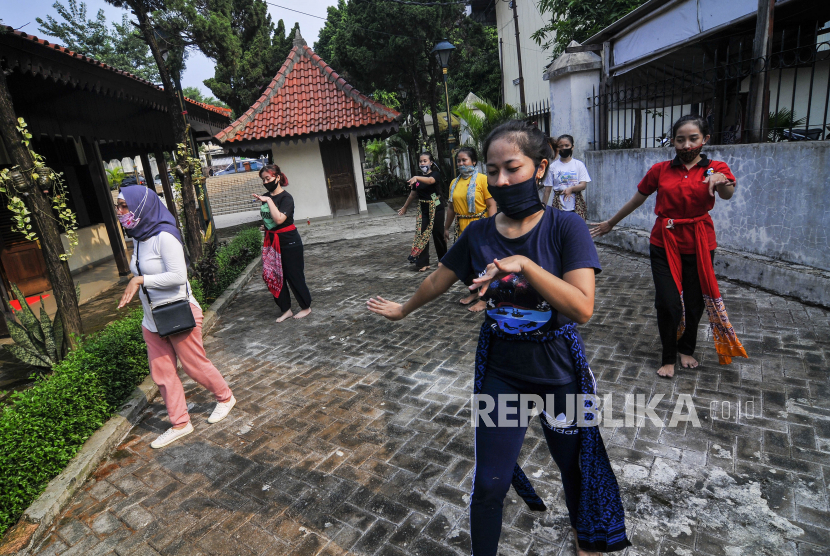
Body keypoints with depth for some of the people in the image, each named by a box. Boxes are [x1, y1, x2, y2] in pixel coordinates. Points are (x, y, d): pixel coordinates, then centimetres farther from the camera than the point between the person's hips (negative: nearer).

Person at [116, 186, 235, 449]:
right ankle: (180, 424, 26)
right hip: (153, 319, 8)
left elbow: (178, 276, -26)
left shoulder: (164, 237, -20)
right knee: (161, 374, 12)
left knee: (194, 365, 7)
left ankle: (225, 398, 32)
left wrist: (140, 280, -22)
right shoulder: (138, 238, 7)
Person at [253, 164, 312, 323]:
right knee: (272, 276, 7)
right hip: (271, 241, 8)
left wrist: (268, 200, -26)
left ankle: (306, 307, 19)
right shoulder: (265, 196, 8)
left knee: (294, 275, 2)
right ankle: (286, 309, 20)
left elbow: (279, 219, -30)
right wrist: (265, 226, 8)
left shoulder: (286, 197, -14)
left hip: (289, 241, -8)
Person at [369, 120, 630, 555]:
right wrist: (403, 309, 21)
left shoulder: (566, 227, -16)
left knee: (574, 465, 22)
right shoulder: (478, 234, -8)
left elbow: (582, 309, -25)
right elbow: (437, 281, 8)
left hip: (558, 369, -1)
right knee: (489, 483, 4)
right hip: (500, 369, 1)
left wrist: (523, 264, -34)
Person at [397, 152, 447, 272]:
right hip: (423, 209, 4)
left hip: (436, 209, -4)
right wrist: (405, 207, 27)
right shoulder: (418, 178, 8)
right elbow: (413, 194, 19)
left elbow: (430, 180, -32)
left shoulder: (435, 174, -8)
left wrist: (417, 178, -49)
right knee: (422, 235, -3)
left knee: (438, 234, 5)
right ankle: (423, 263, 0)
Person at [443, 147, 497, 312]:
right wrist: (446, 227, 19)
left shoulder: (483, 179, -8)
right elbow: (451, 207, 18)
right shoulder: (455, 183, 10)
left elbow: (491, 205, -11)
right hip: (462, 229, 6)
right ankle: (473, 292, 32)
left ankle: (484, 298, 14)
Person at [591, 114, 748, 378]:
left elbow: (727, 193, -22)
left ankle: (687, 349, 34)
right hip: (664, 242, 0)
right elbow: (636, 200, 12)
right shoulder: (660, 170, 2)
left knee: (694, 301, 8)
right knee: (668, 302, -4)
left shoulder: (716, 168, -1)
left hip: (698, 244, 0)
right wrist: (610, 223, 19)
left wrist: (720, 181, -45)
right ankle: (668, 357, 15)